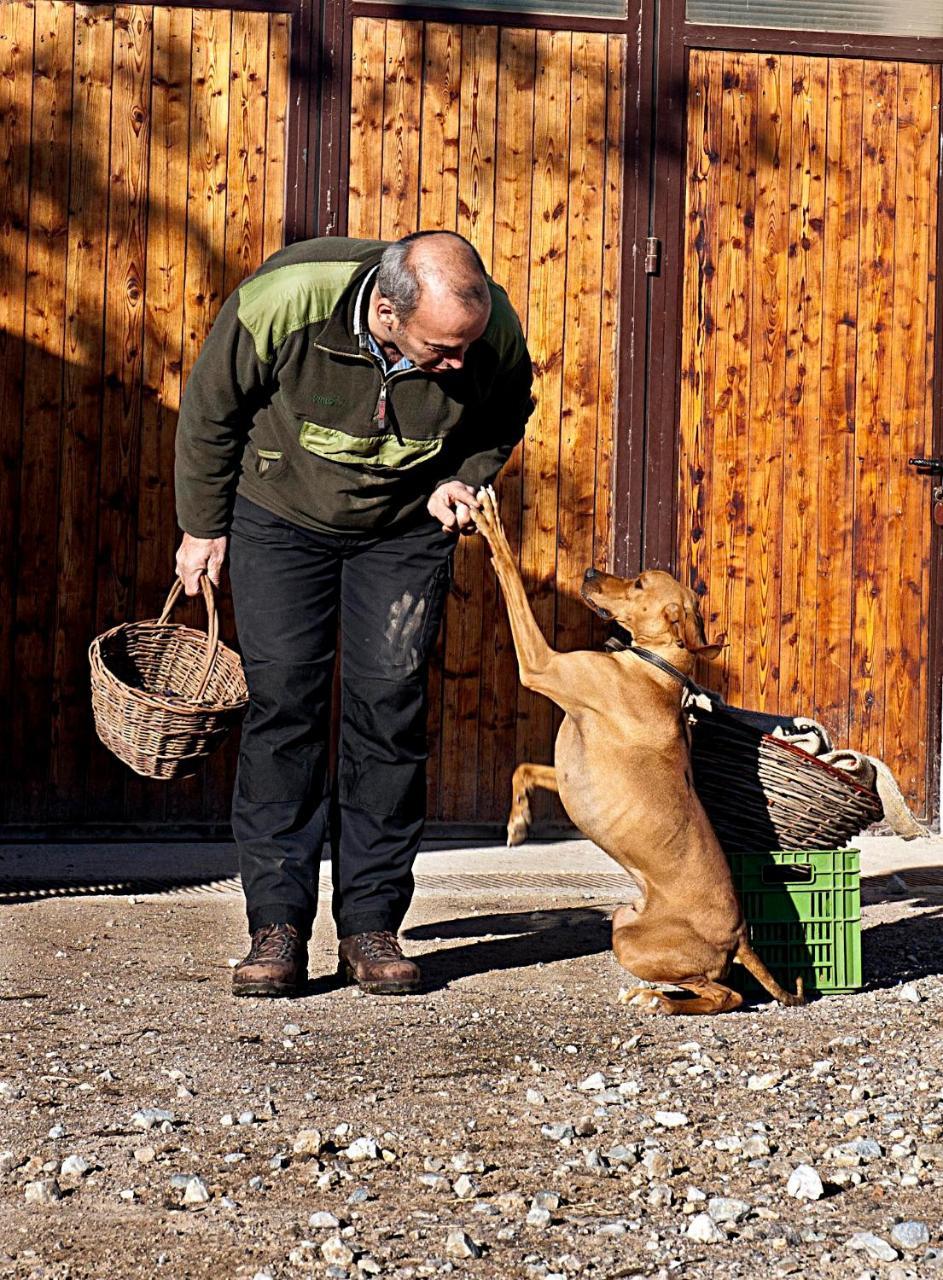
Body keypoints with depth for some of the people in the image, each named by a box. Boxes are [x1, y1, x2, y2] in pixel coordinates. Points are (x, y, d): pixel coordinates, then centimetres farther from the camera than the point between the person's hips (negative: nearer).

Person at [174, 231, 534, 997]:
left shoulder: (495, 332, -24)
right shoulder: (284, 301, -32)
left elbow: (503, 425, 2)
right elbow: (211, 410, -11)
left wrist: (463, 481, -16)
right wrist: (202, 527, -1)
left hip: (405, 529, 1)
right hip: (281, 516, -1)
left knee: (391, 704, -7)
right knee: (282, 703, -9)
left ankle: (371, 924, 1)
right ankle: (278, 926, -4)